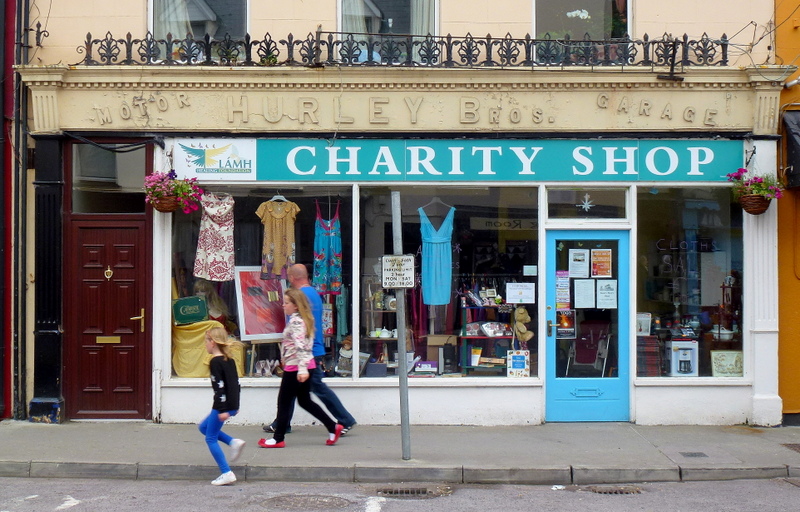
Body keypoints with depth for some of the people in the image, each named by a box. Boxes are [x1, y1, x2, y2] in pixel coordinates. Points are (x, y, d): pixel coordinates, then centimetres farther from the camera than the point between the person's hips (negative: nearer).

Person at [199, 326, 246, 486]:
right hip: (232, 405, 9)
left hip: (222, 406, -9)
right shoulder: (229, 360, 12)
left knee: (211, 438, 1)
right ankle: (233, 442, 10)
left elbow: (219, 387, -20)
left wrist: (222, 409, -22)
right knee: (204, 427, 22)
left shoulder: (215, 362, -14)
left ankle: (226, 473, -2)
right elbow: (235, 383, 17)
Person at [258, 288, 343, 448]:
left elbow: (300, 346, -27)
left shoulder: (295, 322, -17)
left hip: (294, 368, -10)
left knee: (284, 401, 1)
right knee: (305, 401, 17)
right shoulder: (303, 320, 13)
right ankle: (333, 427, 15)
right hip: (307, 366, 10)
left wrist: (302, 369, -34)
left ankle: (278, 439, 8)